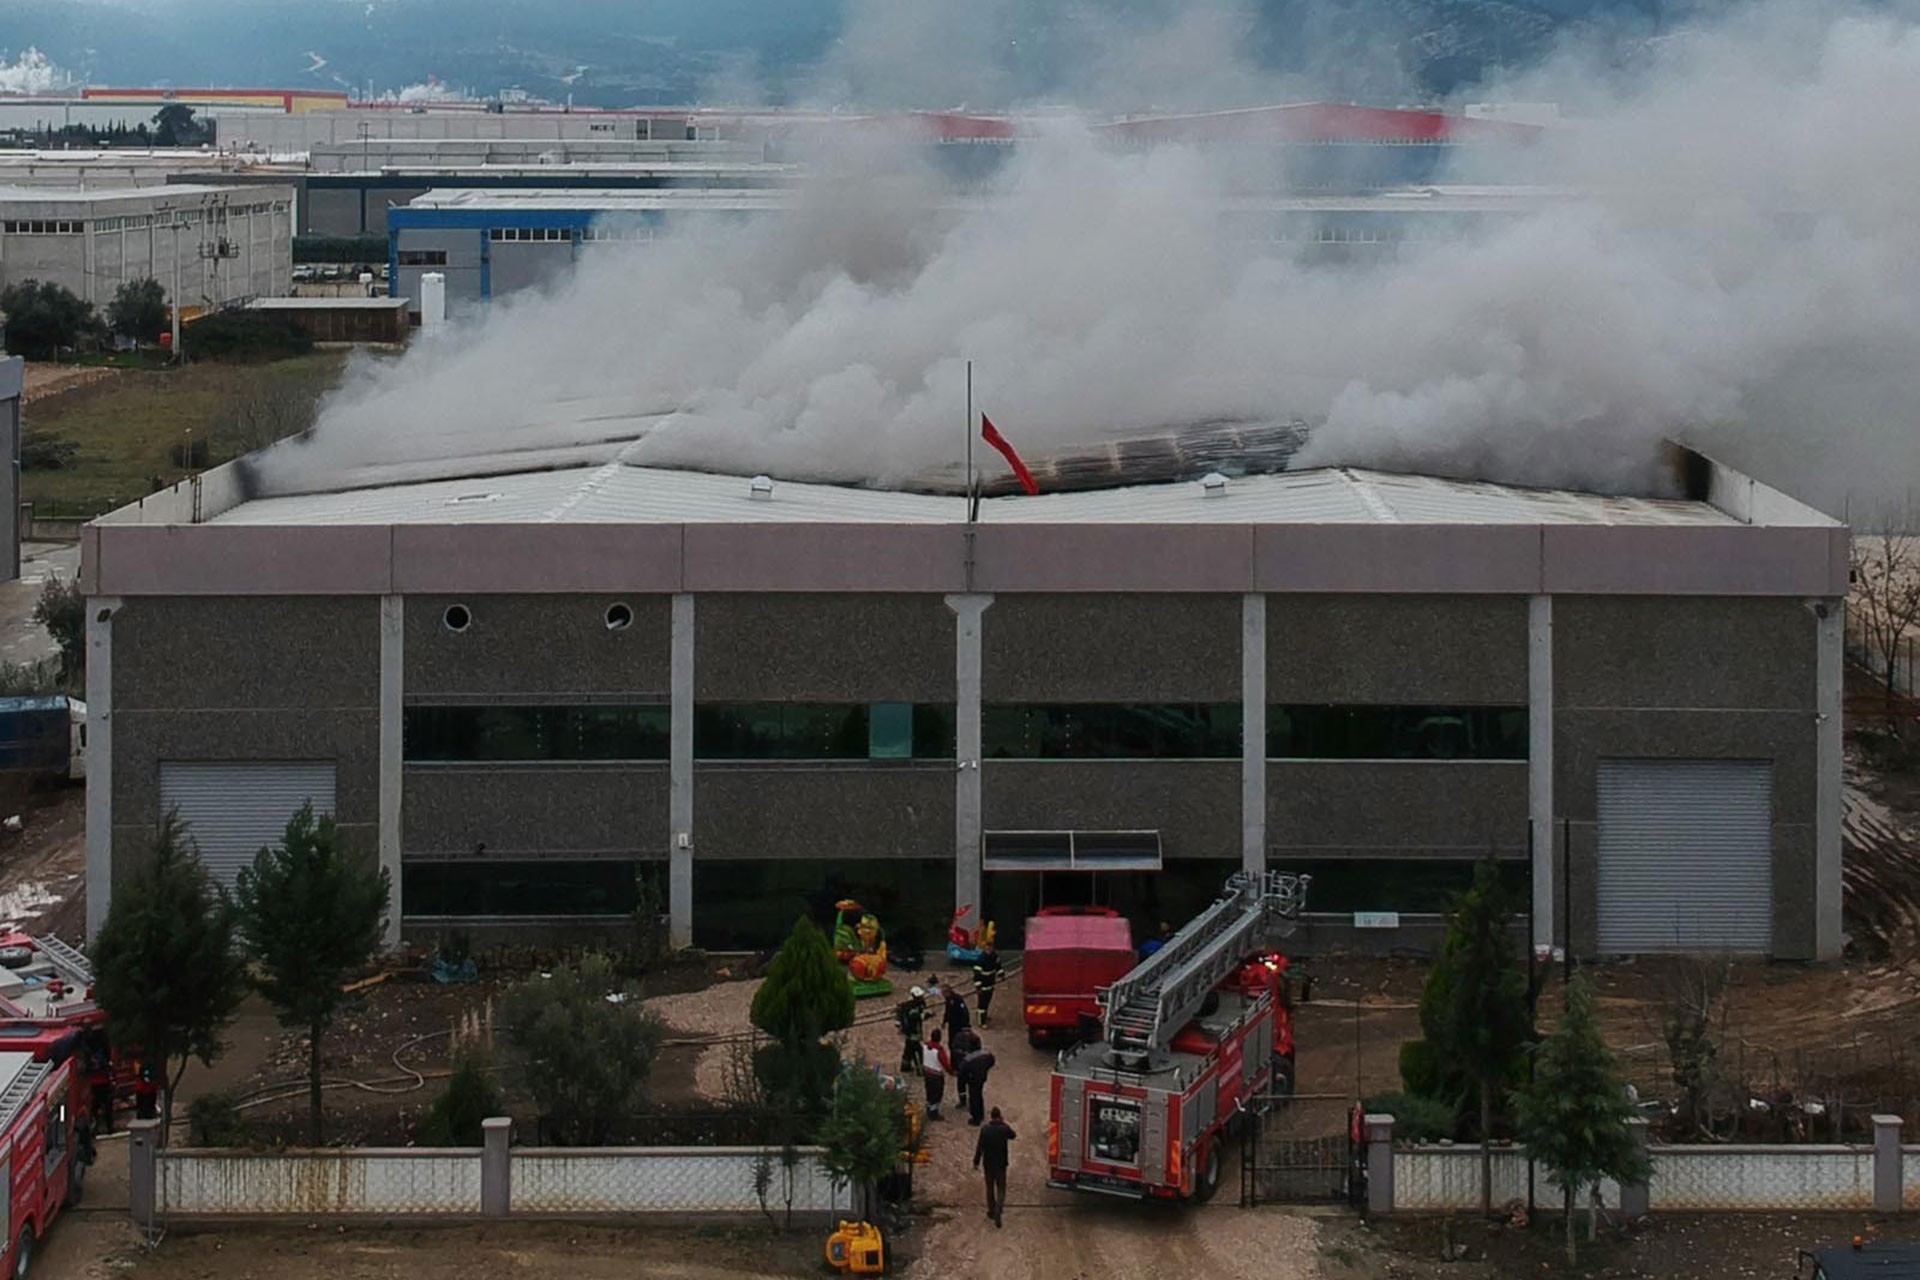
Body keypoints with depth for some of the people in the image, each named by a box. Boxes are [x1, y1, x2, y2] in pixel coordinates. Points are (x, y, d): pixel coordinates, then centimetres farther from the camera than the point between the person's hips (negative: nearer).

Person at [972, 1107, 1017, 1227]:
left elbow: (979, 1146, -10)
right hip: (1001, 1163, -1)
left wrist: (976, 1162, -1)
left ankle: (991, 1211, 27)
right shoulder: (1004, 1128, -13)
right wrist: (1004, 1123, 9)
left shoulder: (985, 1128, -12)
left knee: (990, 1187, 17)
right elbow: (1013, 1136, 10)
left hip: (988, 1163, 1)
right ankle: (998, 1212, -11)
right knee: (1001, 1188, 5)